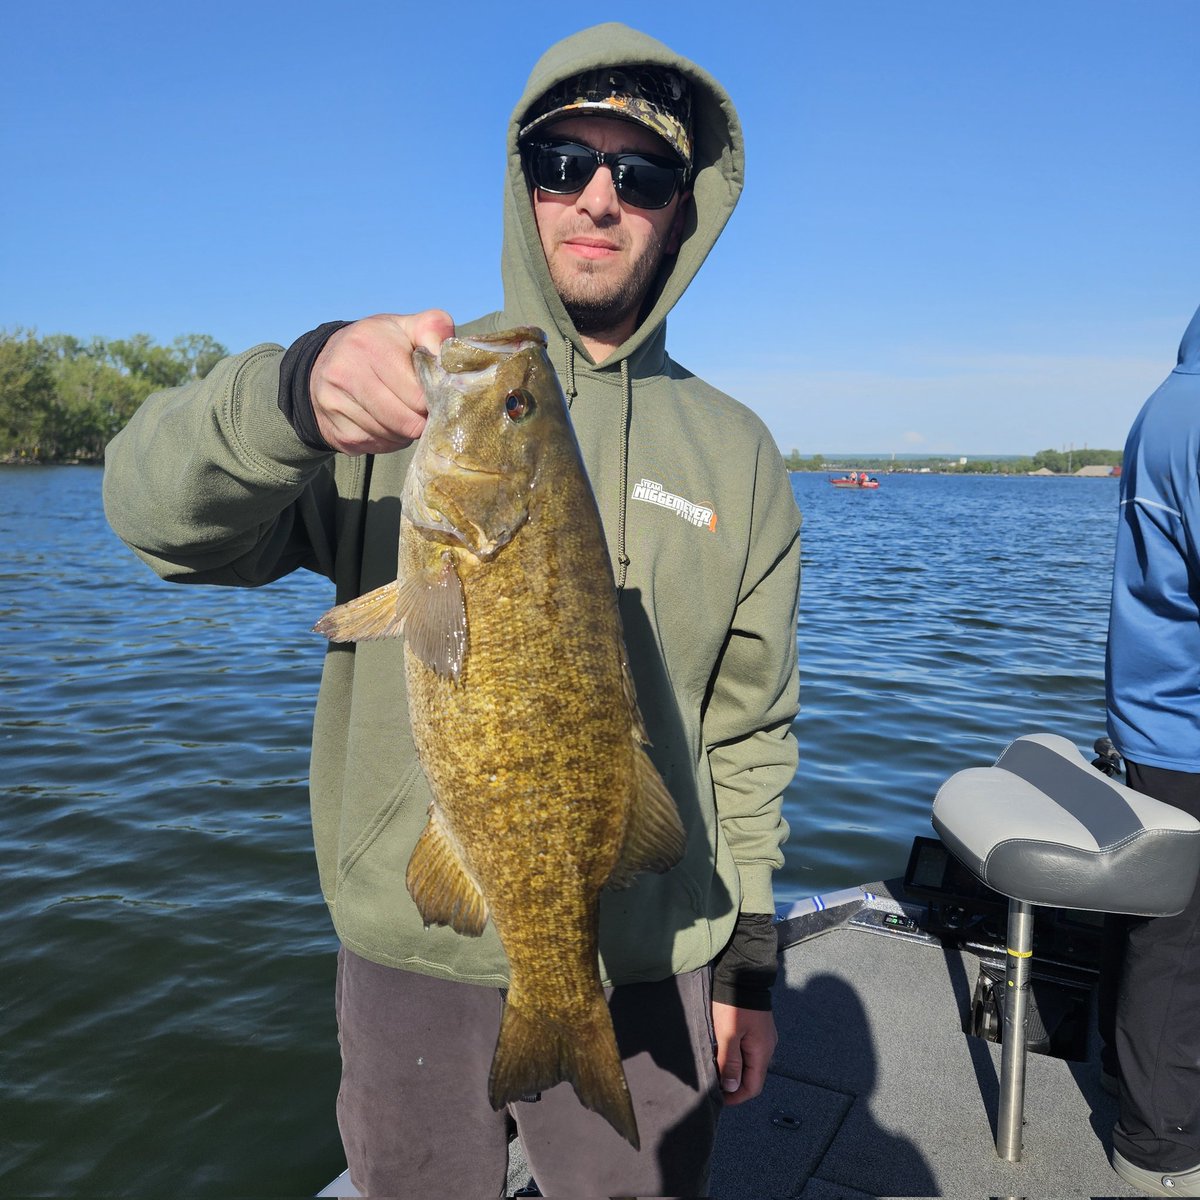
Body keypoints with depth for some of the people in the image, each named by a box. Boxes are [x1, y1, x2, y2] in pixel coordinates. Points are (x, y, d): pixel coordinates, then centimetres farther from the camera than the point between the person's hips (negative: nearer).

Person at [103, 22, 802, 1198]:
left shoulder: (734, 452, 1)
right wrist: (296, 388, -37)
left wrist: (748, 965, 7)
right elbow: (157, 511, -16)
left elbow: (750, 736, 5)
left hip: (647, 969, 1)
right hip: (412, 958, 0)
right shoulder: (404, 386, -3)